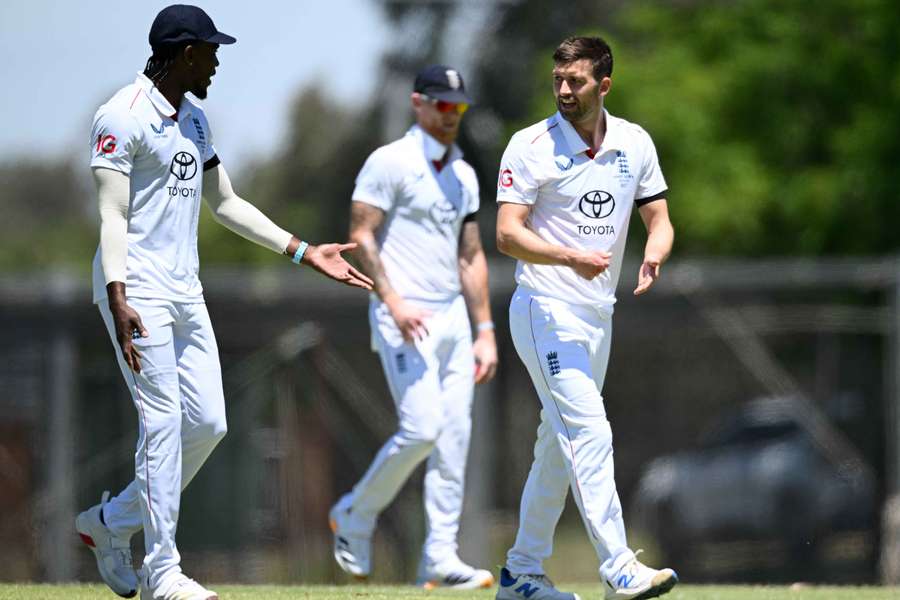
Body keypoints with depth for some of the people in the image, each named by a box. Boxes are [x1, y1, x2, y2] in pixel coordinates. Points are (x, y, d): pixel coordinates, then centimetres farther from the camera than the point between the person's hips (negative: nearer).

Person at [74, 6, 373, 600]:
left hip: (185, 292, 9)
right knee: (163, 423, -11)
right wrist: (117, 298, -27)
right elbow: (112, 214, -16)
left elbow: (226, 204, 23)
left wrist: (304, 252, 18)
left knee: (208, 423, 5)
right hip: (138, 290, -9)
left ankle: (112, 522, 20)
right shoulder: (124, 116, -11)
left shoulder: (194, 120, 16)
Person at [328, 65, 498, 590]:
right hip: (404, 320, -7)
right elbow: (361, 237, -11)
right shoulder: (390, 162, -5)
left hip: (452, 319, 7)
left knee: (455, 435, -1)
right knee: (422, 427, -16)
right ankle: (356, 517, 6)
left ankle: (440, 559, 0)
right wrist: (393, 302, -21)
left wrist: (486, 330, 12)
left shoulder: (463, 176, 17)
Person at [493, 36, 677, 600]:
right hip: (546, 311, -7)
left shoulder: (635, 143, 6)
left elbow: (659, 219, 9)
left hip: (599, 314, 7)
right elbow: (508, 235, -15)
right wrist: (572, 258, -31)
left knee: (561, 446, 12)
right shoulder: (532, 146, -10)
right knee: (589, 432, -18)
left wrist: (655, 254, -15)